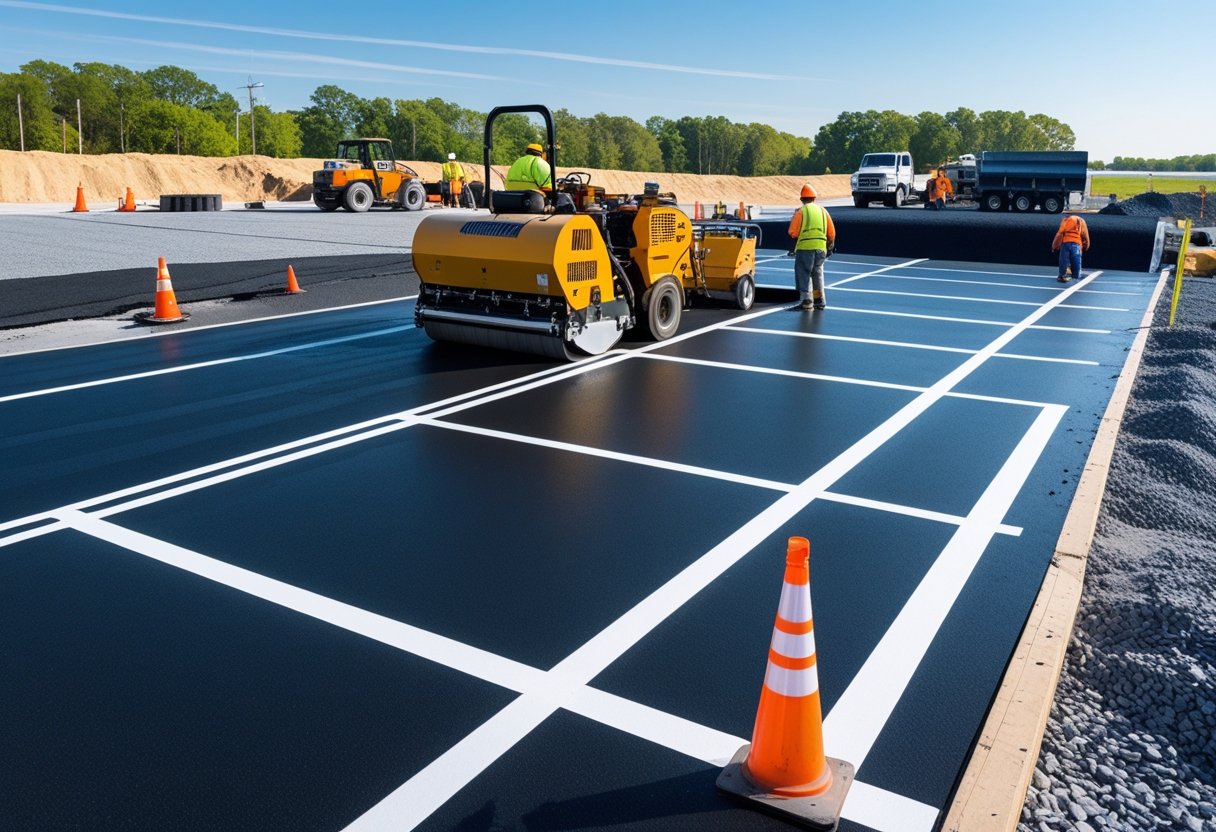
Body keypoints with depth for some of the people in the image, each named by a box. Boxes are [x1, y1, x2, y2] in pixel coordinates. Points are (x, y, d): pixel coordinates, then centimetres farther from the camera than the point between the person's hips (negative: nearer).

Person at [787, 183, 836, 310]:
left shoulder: (800, 211, -3)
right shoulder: (823, 210, 11)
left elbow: (793, 232, -5)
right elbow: (831, 232, 12)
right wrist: (830, 246, 23)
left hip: (804, 247, -4)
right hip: (820, 247, 4)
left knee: (803, 273, 4)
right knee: (817, 273, 15)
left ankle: (806, 299, -5)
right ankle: (820, 301, 16)